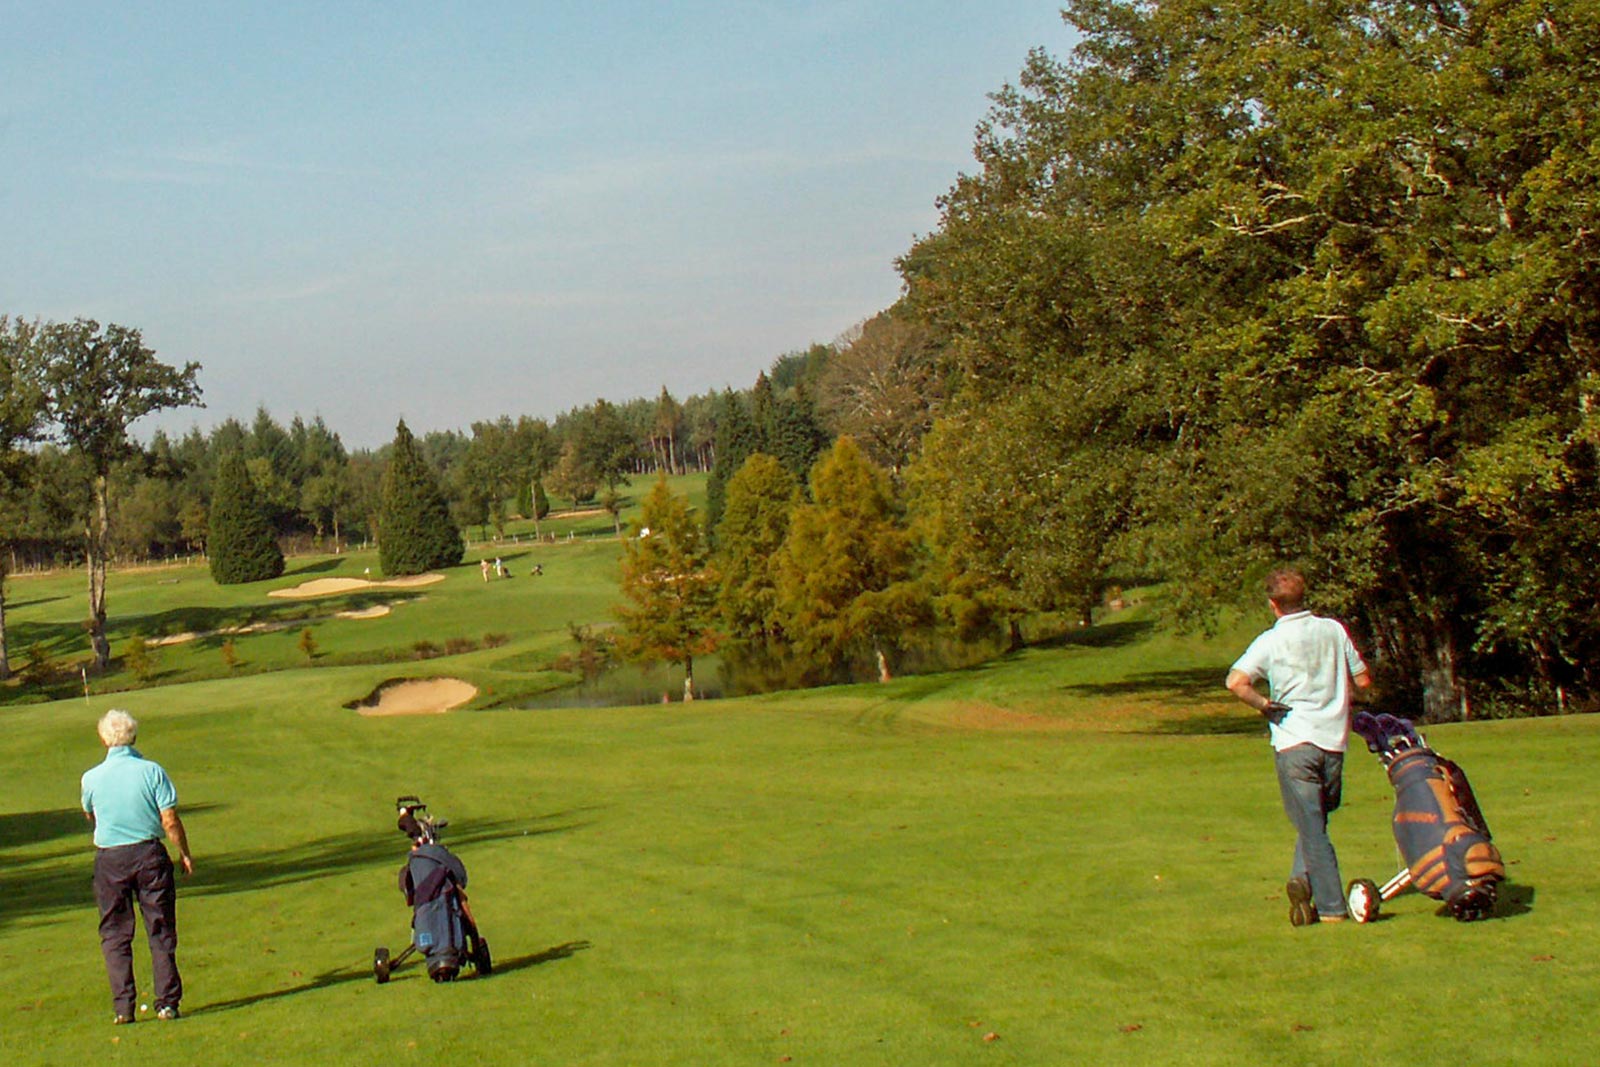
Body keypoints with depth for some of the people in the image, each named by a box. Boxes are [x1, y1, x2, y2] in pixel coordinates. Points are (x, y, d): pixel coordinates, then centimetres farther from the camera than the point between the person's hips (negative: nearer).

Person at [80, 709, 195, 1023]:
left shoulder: (91, 778, -4)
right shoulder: (152, 771, -8)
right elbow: (170, 821, -8)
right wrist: (185, 855, 5)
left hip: (109, 859, 0)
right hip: (149, 853, 0)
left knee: (115, 934, 8)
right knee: (160, 930, 8)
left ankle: (123, 1006, 2)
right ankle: (167, 1002, 6)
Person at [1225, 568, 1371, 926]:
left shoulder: (1270, 641, -5)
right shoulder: (1333, 630, 4)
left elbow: (1236, 682, -19)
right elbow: (1363, 680, 11)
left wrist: (1265, 705, -4)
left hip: (1293, 740, -3)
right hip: (1333, 739, 3)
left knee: (1311, 826, 1)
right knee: (1317, 819, 18)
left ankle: (1331, 907, -2)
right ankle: (1304, 878, -2)